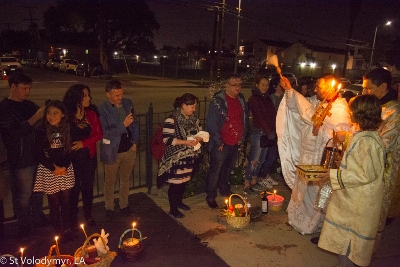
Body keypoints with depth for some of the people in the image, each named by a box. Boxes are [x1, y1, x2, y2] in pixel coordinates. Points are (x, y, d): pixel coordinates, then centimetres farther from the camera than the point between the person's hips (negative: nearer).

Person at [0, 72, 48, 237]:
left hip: (37, 156, 6)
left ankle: (37, 217, 36)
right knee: (23, 194, 6)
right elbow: (14, 132, -22)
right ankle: (24, 224, 25)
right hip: (21, 160, -6)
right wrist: (36, 117, -26)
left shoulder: (29, 105, 8)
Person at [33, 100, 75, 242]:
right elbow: (39, 154, -6)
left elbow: (70, 150, 3)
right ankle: (58, 232, 17)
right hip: (49, 171, -2)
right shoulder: (41, 131, -6)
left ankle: (67, 229, 19)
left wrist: (64, 166, -11)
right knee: (54, 203, 4)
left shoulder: (67, 129, 3)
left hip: (66, 170, 2)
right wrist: (54, 168, -11)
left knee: (66, 201, 6)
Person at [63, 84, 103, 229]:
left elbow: (98, 134, -1)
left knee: (88, 186, 13)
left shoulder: (91, 114, 2)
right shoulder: (66, 115, -10)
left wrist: (84, 143, -13)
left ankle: (88, 215, 33)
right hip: (72, 158, -3)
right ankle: (73, 218, 27)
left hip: (89, 157, 3)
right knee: (74, 188, 8)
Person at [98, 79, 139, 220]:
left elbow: (135, 123, 7)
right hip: (112, 151, -4)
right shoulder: (102, 109, -16)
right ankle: (109, 208, 33)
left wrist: (135, 142, 2)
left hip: (129, 149, 4)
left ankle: (124, 205, 37)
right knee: (110, 181, 14)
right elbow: (105, 133, -21)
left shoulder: (128, 103, -1)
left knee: (125, 179, 19)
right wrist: (123, 125, -28)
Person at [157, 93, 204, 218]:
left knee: (184, 180, 19)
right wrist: (186, 142, -24)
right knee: (175, 182, 2)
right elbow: (167, 139, -21)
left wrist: (199, 138, -7)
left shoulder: (193, 118, 5)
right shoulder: (172, 120, -18)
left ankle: (179, 202, 40)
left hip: (189, 156, 7)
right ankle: (173, 209, 19)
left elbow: (197, 132, 18)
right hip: (176, 157, -7)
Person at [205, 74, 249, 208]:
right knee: (215, 170, 3)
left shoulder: (241, 99, 7)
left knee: (228, 168, 22)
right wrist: (218, 142, -13)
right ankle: (210, 197, 18)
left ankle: (224, 190, 41)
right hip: (221, 144, -7)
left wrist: (242, 137, 12)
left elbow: (245, 118, 16)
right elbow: (211, 123, -15)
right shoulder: (217, 101, -14)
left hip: (235, 143, 7)